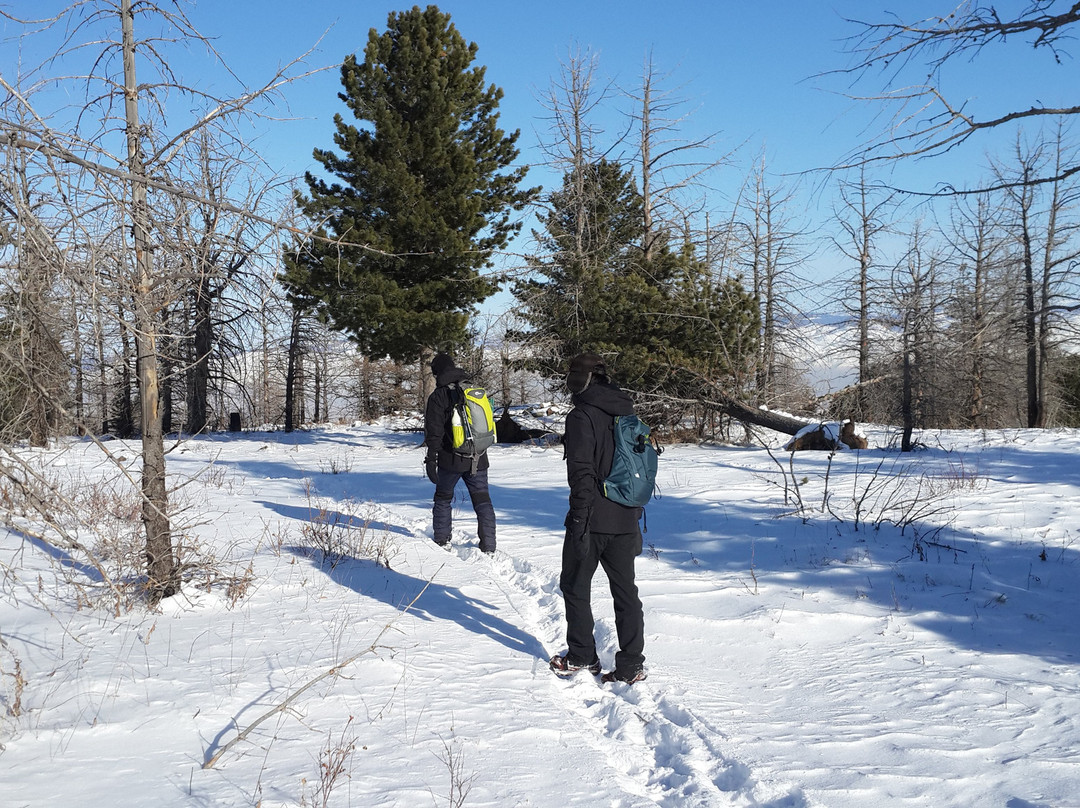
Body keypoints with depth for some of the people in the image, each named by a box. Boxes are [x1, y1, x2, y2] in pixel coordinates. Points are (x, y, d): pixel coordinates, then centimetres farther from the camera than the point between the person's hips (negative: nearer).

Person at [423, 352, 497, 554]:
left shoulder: (438, 397, -7)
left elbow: (434, 431, -12)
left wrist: (431, 459, -10)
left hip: (451, 459, -4)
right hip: (478, 459, 4)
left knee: (443, 498, 15)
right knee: (482, 500, 7)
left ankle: (442, 541, 15)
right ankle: (488, 547, 0)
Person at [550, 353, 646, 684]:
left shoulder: (582, 416, -13)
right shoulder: (627, 412, 10)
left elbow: (581, 473, -20)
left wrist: (580, 521, -18)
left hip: (592, 519, -6)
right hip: (625, 520, 7)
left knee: (575, 586, 11)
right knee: (625, 589, 11)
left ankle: (582, 657, 19)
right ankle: (631, 665, 11)